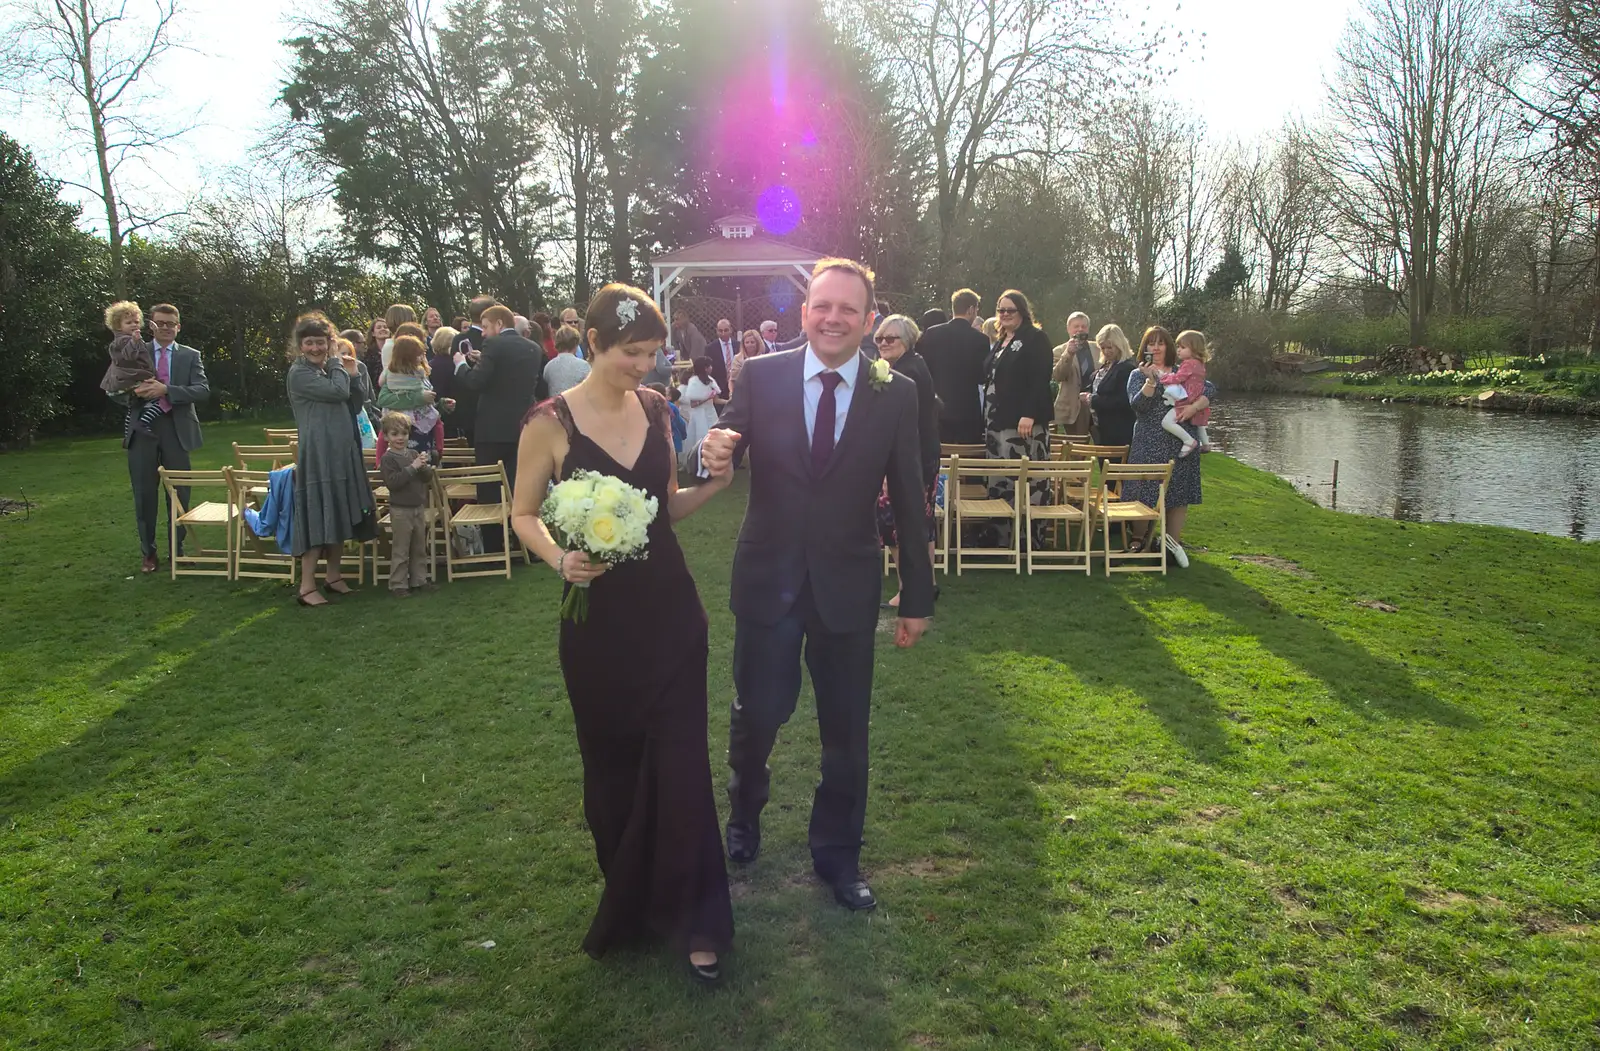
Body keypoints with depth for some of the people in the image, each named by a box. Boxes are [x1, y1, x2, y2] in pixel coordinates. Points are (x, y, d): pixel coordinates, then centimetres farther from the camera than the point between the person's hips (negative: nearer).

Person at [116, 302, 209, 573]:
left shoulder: (190, 355, 6)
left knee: (180, 493, 5)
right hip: (142, 430, 0)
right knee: (144, 494, 4)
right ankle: (148, 553, 16)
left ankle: (176, 550, 19)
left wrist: (166, 390, -20)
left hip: (177, 431, 0)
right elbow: (115, 391, 7)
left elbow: (203, 391, -8)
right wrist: (134, 392, -16)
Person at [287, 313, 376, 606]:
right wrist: (337, 364, -3)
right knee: (317, 515, -9)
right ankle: (307, 586, -6)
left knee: (340, 515, 13)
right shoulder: (299, 372, -8)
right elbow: (338, 392, -19)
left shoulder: (330, 371, 15)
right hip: (317, 453, -8)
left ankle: (333, 574, 24)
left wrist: (352, 376, 0)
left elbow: (354, 406, 12)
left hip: (342, 451, 8)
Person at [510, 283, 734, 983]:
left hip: (671, 612, 2)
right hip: (599, 617, -2)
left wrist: (712, 485, -6)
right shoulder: (551, 422, -9)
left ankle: (692, 921, 16)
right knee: (612, 763, 13)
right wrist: (558, 558, -19)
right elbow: (523, 514, 0)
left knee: (680, 763, 2)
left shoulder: (657, 410, 3)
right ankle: (628, 898, 37)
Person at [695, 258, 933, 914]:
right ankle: (744, 816, 42)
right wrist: (712, 458, -33)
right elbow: (724, 455, -8)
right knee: (756, 715, 10)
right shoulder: (761, 377, -4)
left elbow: (908, 503, -1)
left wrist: (917, 596, 2)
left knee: (846, 731, 12)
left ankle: (837, 855, 33)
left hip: (847, 586, 0)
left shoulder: (896, 396, -4)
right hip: (767, 580, 0)